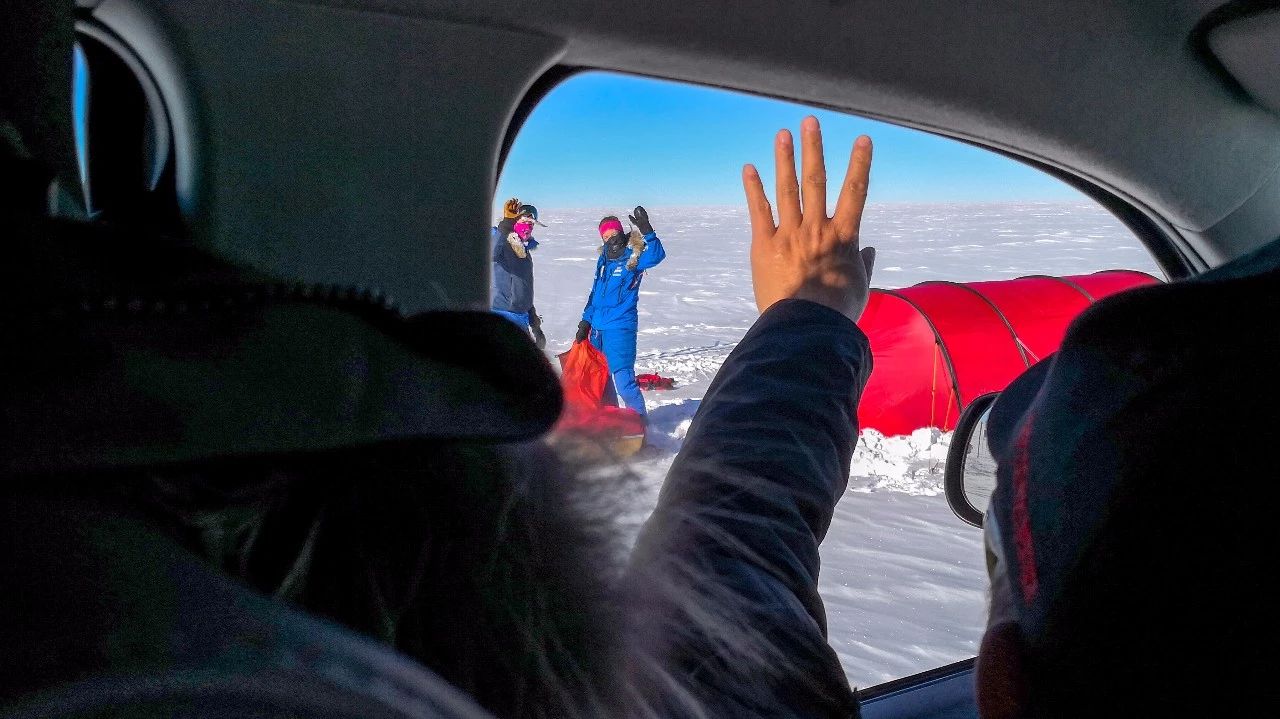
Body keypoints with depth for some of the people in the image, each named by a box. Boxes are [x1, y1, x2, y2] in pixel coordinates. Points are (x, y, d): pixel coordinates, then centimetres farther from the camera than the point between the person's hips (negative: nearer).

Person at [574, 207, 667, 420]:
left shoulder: (633, 257, -8)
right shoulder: (603, 259, 10)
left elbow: (656, 255, -30)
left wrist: (646, 231, -43)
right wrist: (586, 322, 17)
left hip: (621, 328, -7)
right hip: (598, 327, 7)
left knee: (623, 378, -12)